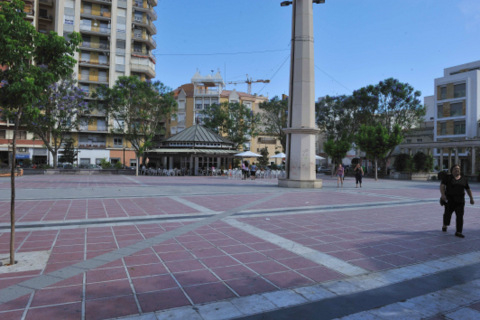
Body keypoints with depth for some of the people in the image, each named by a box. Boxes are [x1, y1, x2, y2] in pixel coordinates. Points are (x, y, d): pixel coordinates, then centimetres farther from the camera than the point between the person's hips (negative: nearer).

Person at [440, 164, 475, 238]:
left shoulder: (464, 179, 7)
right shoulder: (447, 177, -3)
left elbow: (468, 189, 15)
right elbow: (442, 186, -13)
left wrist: (471, 198, 12)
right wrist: (443, 194, -26)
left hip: (460, 200, 2)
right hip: (449, 199, -2)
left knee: (460, 216, -5)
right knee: (448, 213, 5)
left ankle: (458, 232, -3)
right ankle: (445, 225, 32)